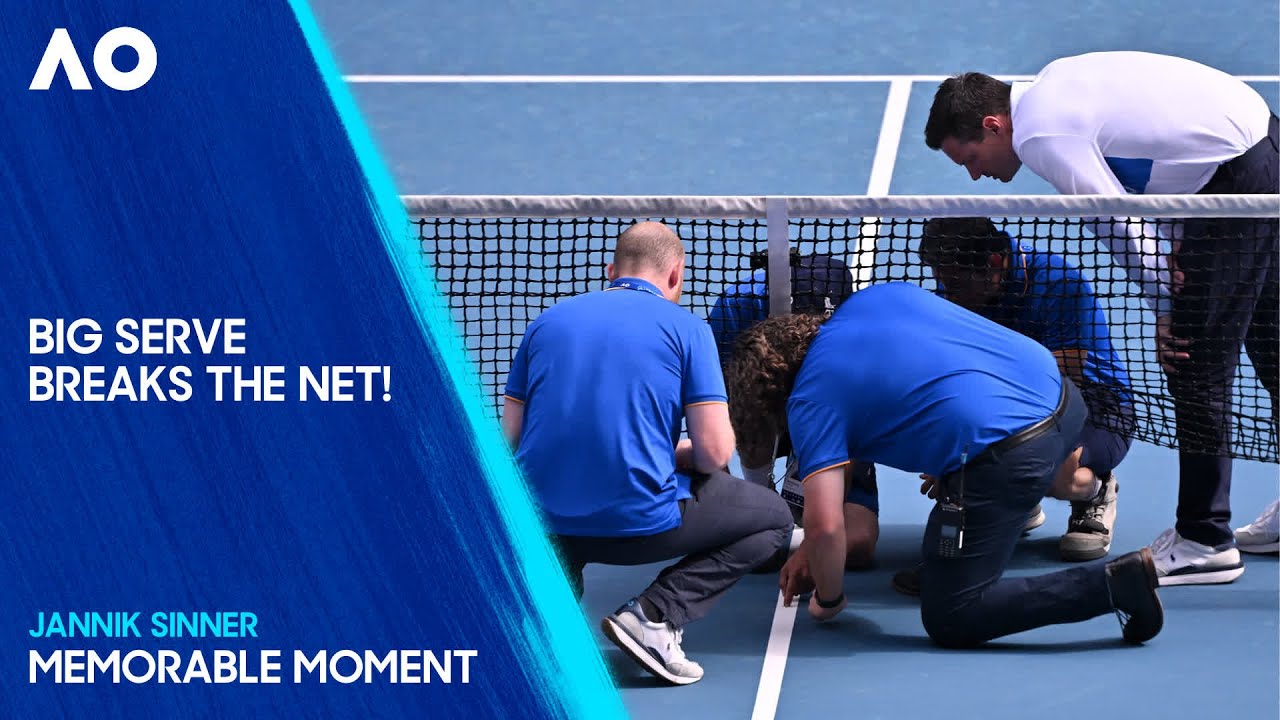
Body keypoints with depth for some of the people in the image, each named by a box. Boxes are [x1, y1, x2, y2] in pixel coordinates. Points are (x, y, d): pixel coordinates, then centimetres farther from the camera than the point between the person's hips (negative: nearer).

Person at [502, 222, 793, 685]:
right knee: (774, 518, 18)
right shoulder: (686, 327, 0)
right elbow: (715, 451, -7)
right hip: (641, 522, -5)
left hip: (543, 525, 5)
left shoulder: (546, 321, 12)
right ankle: (656, 615, -2)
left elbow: (511, 437, 10)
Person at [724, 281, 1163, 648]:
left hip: (1003, 457, -9)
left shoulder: (810, 401, -1)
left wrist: (829, 600, 14)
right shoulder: (874, 298, 19)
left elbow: (824, 526, -7)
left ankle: (1114, 583, -7)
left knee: (949, 621, 3)